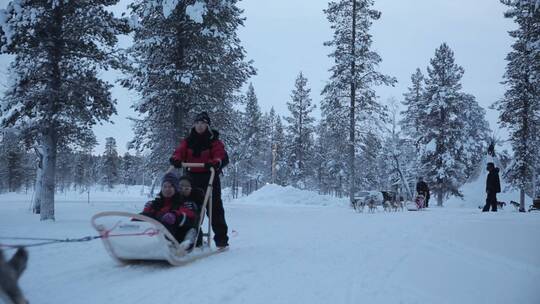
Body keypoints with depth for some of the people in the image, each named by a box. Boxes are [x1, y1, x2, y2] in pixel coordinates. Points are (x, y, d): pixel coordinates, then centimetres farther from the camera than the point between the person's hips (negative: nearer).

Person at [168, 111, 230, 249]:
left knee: (214, 208, -4)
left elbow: (223, 157, -14)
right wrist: (175, 160, -25)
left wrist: (215, 163, -36)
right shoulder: (188, 141, 11)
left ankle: (221, 240, 1)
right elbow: (179, 152, -2)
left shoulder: (214, 141, -1)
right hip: (192, 178, 4)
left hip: (210, 178, -4)